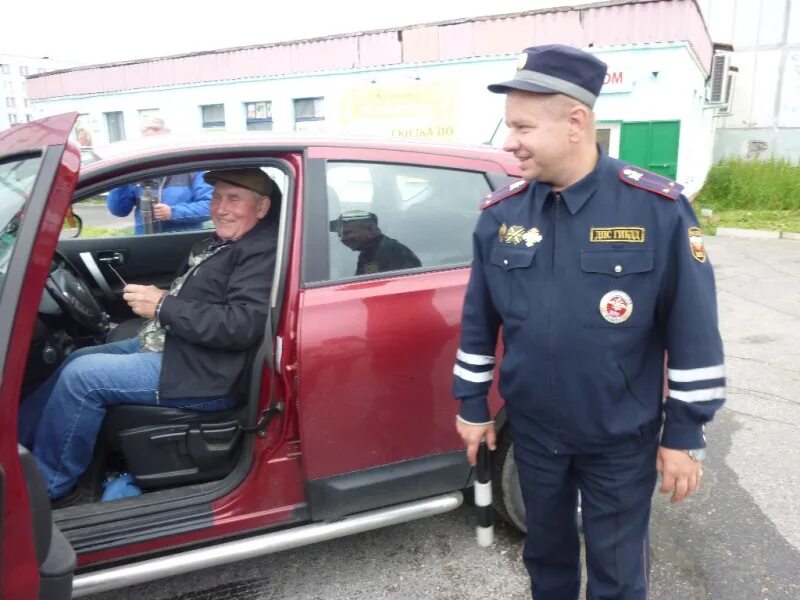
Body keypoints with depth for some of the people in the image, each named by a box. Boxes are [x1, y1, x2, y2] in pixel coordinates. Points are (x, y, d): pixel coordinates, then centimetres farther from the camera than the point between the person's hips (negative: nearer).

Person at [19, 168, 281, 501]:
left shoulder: (264, 253, -17)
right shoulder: (222, 242, 14)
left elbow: (242, 324, -28)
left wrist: (163, 307, -21)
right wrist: (153, 297, 3)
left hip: (200, 374, -10)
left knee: (82, 376, -13)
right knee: (78, 360, 14)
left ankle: (42, 486, 5)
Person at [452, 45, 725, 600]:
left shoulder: (660, 209, -17)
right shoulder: (500, 213, -7)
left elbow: (694, 331, -11)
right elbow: (479, 320, 2)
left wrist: (685, 432, -7)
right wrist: (473, 406, 6)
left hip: (622, 438, -2)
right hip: (533, 430, 3)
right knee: (547, 549, 25)